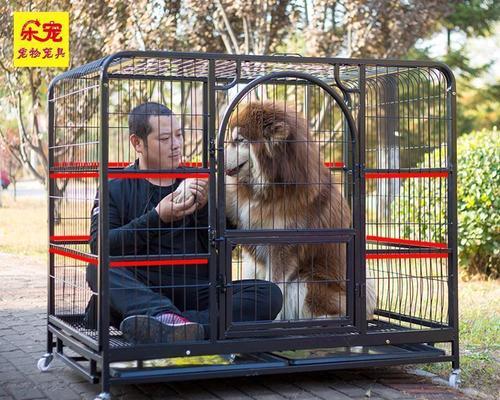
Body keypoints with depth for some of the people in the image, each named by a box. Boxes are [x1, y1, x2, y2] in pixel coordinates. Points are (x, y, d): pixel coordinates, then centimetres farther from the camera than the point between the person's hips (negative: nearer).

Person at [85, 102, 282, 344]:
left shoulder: (200, 185, 15)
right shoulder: (115, 187, 8)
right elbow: (99, 245, -9)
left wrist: (203, 208, -10)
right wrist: (157, 218, -19)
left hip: (195, 292, 2)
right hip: (139, 290, -2)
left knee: (269, 294, -22)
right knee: (99, 268, -29)